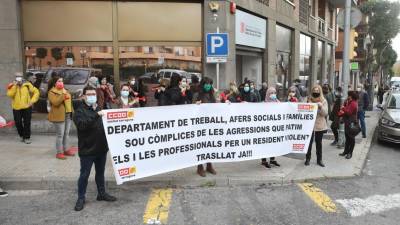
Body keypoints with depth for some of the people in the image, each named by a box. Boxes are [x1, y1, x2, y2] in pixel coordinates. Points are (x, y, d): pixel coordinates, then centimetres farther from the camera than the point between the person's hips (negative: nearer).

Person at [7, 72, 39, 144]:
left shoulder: (27, 85, 0)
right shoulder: (12, 86, 2)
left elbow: (36, 92, 4)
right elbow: (10, 95, -15)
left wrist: (32, 101, -5)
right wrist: (15, 86, -20)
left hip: (27, 107, -1)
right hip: (16, 108, 1)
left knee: (27, 123, 0)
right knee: (18, 123, 5)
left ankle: (27, 137, 10)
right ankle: (22, 135, 27)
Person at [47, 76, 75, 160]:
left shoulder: (64, 90, 18)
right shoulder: (51, 92, -7)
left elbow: (69, 100, 24)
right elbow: (55, 102, -21)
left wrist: (72, 111, 19)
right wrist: (63, 94, -23)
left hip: (68, 114, 8)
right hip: (59, 116, -8)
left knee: (67, 133, 12)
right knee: (60, 134, -6)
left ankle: (66, 150, 21)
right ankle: (59, 152, 0)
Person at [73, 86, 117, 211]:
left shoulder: (100, 109, 15)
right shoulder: (80, 111, -7)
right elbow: (82, 125, -27)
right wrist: (96, 115, -34)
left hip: (101, 148, 6)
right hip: (87, 150, -6)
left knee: (100, 173, 17)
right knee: (84, 175, 3)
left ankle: (101, 193, 31)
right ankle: (81, 198, 16)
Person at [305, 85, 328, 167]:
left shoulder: (323, 101, 1)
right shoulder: (309, 100, 1)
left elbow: (325, 113, -6)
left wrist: (321, 107, -23)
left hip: (320, 125, 1)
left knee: (319, 143, 10)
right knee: (309, 142, 4)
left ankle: (319, 160, 19)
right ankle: (307, 159, 16)